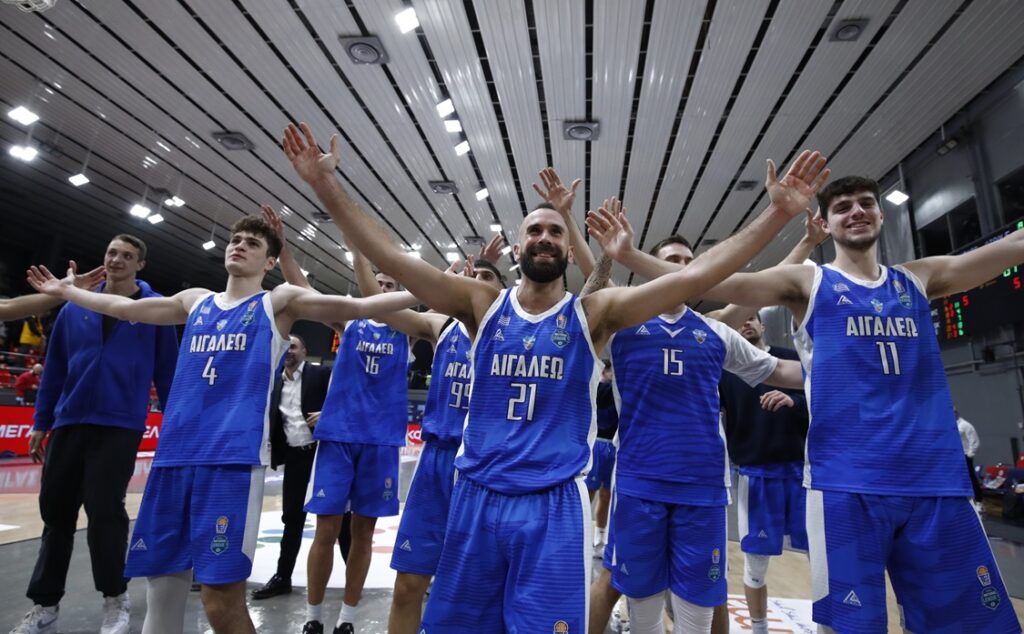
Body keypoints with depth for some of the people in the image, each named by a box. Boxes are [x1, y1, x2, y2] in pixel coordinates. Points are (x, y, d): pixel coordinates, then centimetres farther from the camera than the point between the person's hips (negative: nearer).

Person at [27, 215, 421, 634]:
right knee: (162, 581, 11)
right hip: (174, 454, 5)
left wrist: (417, 294, -12)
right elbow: (123, 307, 33)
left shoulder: (278, 301, 5)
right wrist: (64, 291, 43)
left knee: (221, 596, -7)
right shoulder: (195, 302, 19)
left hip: (234, 457, -5)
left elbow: (355, 307, -5)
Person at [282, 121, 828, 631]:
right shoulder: (483, 306, 3)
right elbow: (390, 258, -4)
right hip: (477, 497, 2)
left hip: (556, 503, -1)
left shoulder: (595, 313, 0)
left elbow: (694, 276, -9)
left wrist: (777, 214, -16)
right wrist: (327, 187, -10)